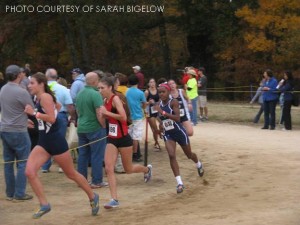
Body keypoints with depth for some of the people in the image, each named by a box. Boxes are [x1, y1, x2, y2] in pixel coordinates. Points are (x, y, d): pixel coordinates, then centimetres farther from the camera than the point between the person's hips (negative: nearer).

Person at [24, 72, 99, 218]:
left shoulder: (45, 97, -17)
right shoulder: (39, 98, 9)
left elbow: (52, 118, -26)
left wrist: (34, 113, -25)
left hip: (56, 141, -8)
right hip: (43, 142, 9)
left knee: (71, 174, 8)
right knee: (29, 172, -9)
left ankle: (93, 197, 28)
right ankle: (44, 205, -1)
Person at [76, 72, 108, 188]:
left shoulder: (79, 94, 8)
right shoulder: (95, 94, -17)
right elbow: (99, 114, -21)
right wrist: (104, 126, -9)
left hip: (81, 128, 7)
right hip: (95, 128, -7)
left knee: (82, 155, 12)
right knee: (97, 156, 0)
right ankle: (97, 181, 3)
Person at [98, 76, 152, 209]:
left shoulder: (115, 99, -17)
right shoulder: (106, 101, 5)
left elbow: (123, 117, -28)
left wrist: (106, 112, -26)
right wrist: (102, 115, 1)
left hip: (123, 139, -7)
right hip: (111, 139, 7)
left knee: (128, 169, 11)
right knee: (109, 169, -7)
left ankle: (147, 169, 43)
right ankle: (114, 199, -5)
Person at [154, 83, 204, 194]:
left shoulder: (174, 102, -18)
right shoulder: (159, 105, -1)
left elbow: (177, 118, -31)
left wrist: (163, 112, -38)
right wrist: (161, 124, 3)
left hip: (179, 132, -3)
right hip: (168, 134, 3)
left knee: (189, 155, 17)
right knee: (171, 156, -18)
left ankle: (199, 165, 53)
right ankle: (179, 182, -16)